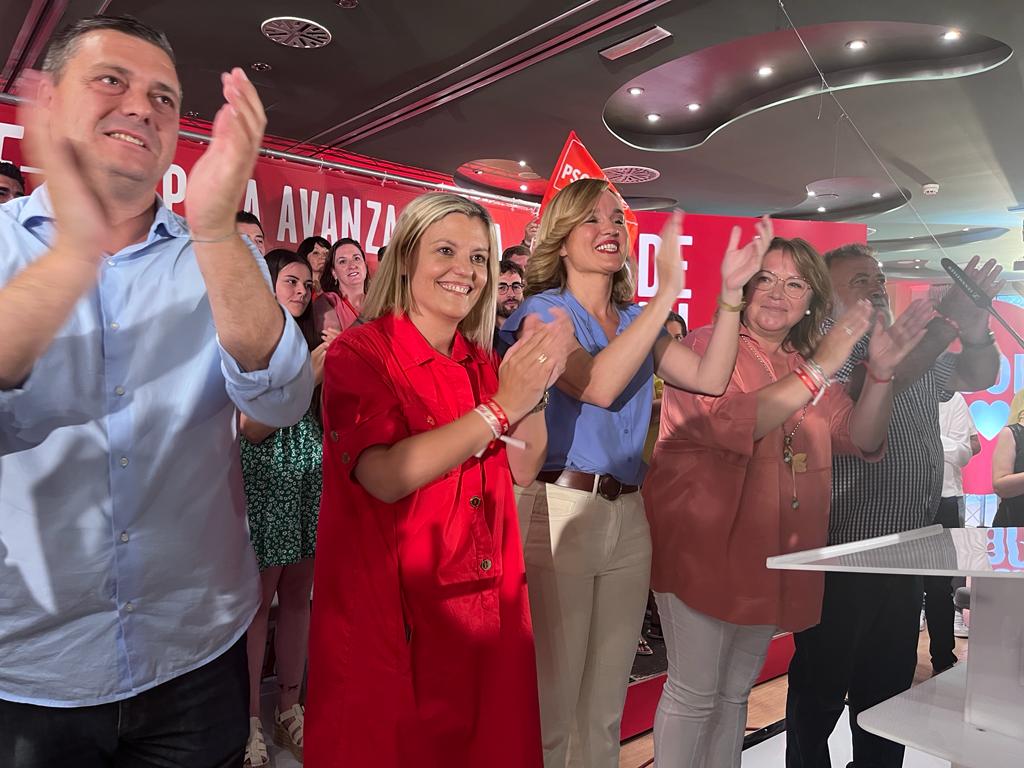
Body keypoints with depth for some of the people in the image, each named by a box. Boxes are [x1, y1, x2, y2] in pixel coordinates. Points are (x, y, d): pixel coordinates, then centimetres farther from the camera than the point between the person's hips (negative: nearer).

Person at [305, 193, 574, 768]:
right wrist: (501, 407, -25)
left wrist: (536, 387, -11)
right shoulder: (359, 353, -11)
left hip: (484, 600, 6)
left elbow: (524, 469, 4)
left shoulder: (481, 361, 7)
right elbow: (384, 476, -25)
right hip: (391, 605, -5)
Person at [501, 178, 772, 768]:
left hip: (628, 517, 6)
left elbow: (710, 378, 4)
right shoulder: (545, 311, -3)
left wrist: (732, 290, -3)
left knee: (606, 709, 17)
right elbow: (597, 386, -21)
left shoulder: (637, 321, 15)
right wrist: (668, 292, -21)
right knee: (550, 709, 2)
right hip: (558, 512, -6)